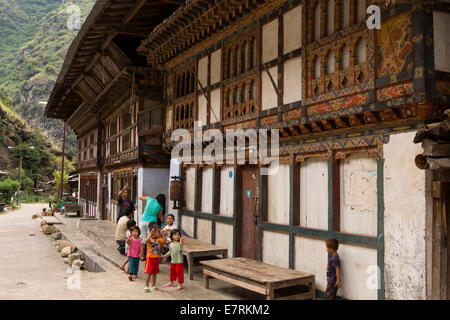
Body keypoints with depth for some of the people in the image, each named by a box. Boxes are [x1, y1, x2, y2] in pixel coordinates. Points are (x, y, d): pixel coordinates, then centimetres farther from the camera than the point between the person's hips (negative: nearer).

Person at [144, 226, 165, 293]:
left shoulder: (159, 239, 4)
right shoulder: (150, 239, -8)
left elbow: (164, 242, -14)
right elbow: (146, 241, -31)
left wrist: (161, 234, -14)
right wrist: (151, 234, -29)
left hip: (156, 258, 4)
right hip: (150, 258, -4)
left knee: (154, 273, 13)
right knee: (148, 273, -3)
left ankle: (153, 286, 26)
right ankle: (146, 287, 5)